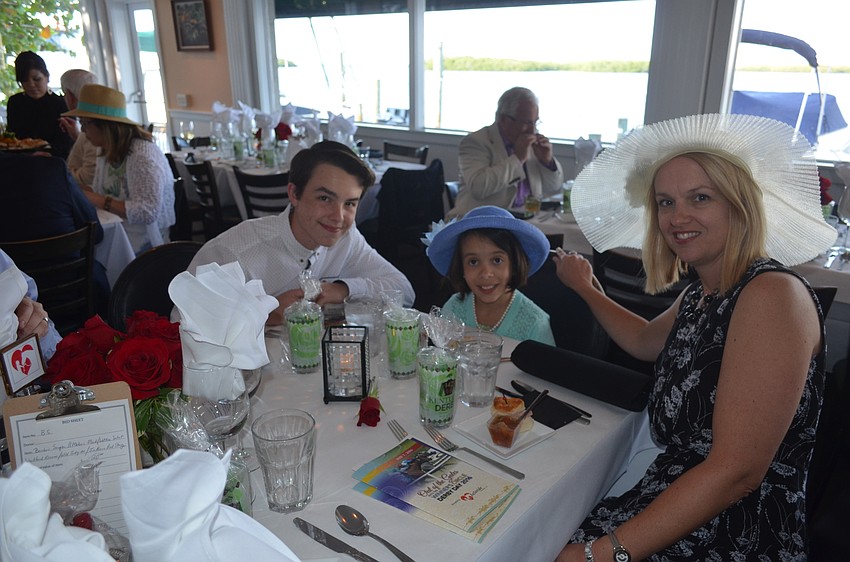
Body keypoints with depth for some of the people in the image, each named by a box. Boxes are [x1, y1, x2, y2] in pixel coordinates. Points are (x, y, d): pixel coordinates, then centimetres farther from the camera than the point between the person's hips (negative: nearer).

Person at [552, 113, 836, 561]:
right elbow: (645, 341, 30)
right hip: (675, 505, 7)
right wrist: (586, 289, 32)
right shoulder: (700, 294, 7)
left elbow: (736, 470, -25)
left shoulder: (774, 293, -20)